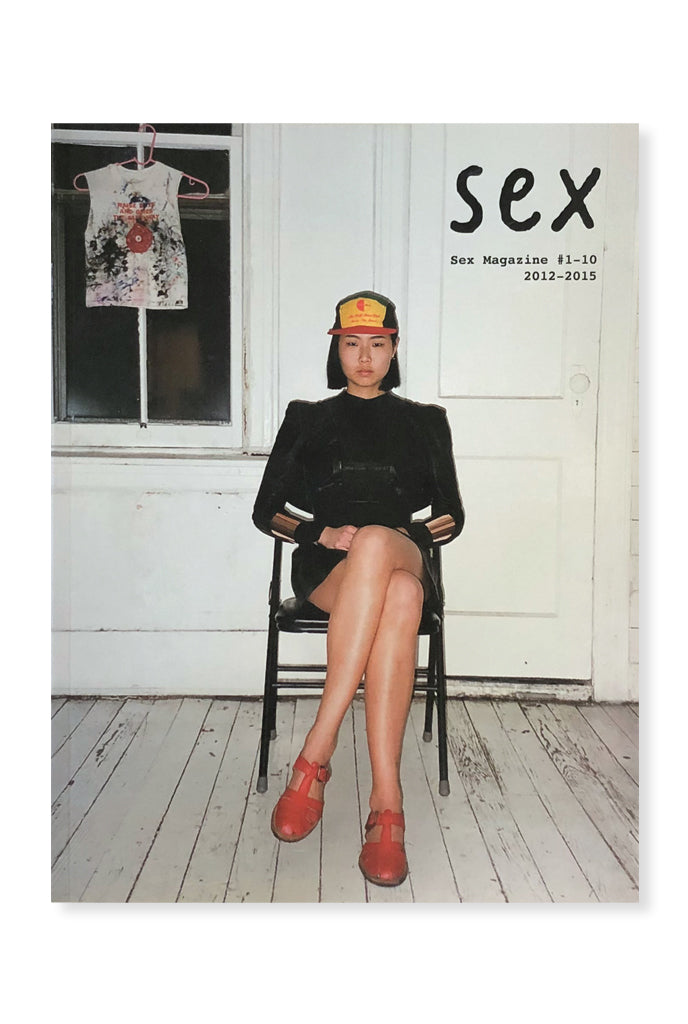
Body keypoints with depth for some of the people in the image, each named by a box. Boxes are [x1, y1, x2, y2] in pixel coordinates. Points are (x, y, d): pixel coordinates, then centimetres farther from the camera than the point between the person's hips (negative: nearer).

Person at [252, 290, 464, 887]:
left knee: (376, 543, -41)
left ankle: (315, 757, -41)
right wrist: (322, 533, -5)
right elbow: (267, 509, 15)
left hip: (407, 559, 1)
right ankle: (388, 804, -41)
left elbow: (451, 515, 19)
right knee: (398, 597, -40)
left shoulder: (425, 421, 22)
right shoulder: (308, 418, 21)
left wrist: (409, 535, -3)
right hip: (326, 568, -1)